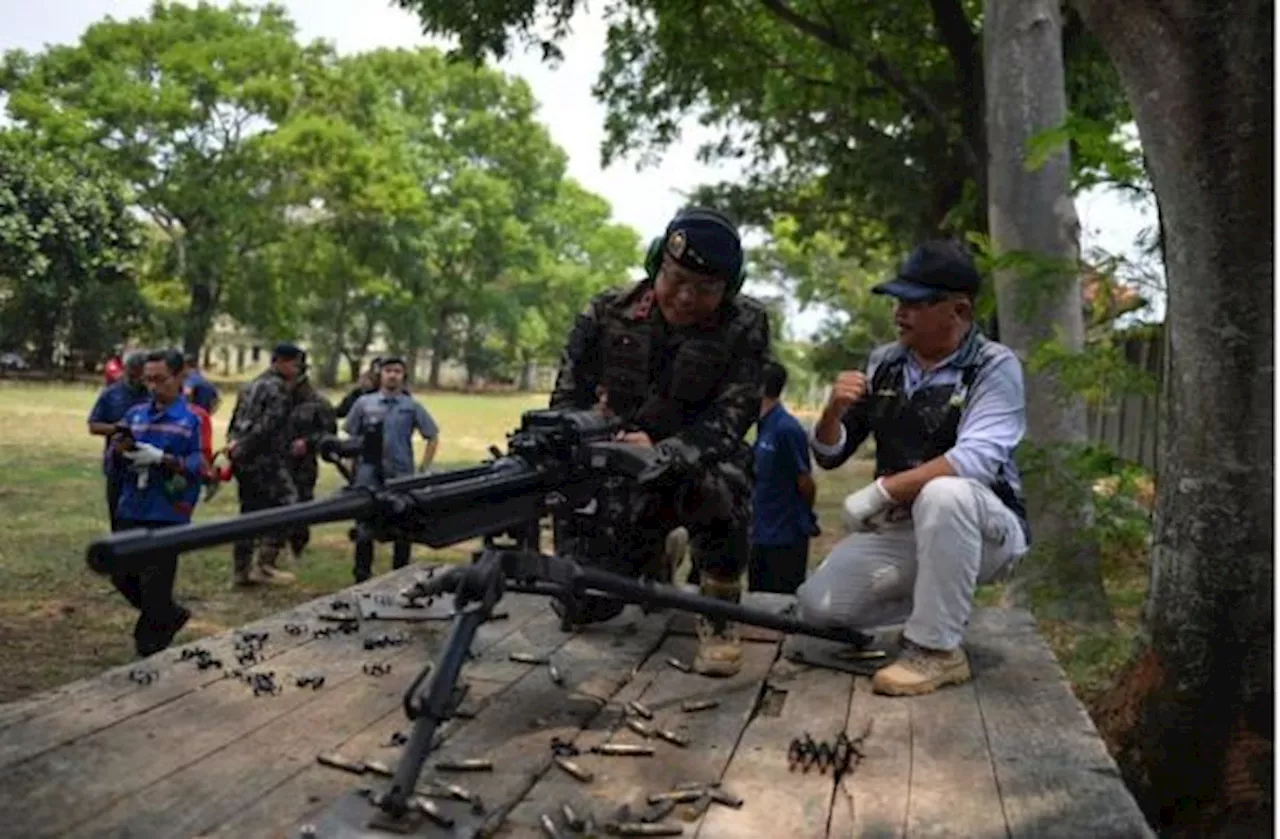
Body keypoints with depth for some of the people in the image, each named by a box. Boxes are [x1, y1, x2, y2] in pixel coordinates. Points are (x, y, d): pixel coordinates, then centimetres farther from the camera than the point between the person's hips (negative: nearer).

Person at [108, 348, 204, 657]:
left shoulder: (193, 419, -7)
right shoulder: (136, 413, 9)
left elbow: (198, 466, -14)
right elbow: (116, 455, 11)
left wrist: (161, 457, -23)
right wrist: (120, 448, -10)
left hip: (167, 515, -6)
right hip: (130, 509, 6)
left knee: (155, 583, 0)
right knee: (122, 575, 14)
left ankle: (150, 645, 22)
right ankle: (171, 615, 36)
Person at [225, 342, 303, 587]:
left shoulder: (252, 386, 20)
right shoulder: (279, 388, -11)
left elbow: (236, 420, 19)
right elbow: (267, 426, -19)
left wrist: (234, 443, 8)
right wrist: (241, 448, -12)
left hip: (243, 459, 9)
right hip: (265, 459, -9)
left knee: (250, 512, 13)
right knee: (284, 506, -5)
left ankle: (242, 569, 17)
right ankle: (266, 564, -8)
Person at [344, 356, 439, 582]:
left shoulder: (412, 406, 2)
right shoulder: (364, 403, 4)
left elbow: (432, 437, 6)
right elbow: (350, 437, 9)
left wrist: (423, 469, 0)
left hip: (402, 477, 0)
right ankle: (362, 576, 18)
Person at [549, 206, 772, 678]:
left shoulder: (745, 327, -13)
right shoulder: (606, 314, -7)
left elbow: (730, 417, -22)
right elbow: (566, 399, -3)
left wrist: (663, 455, -40)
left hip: (694, 470, -2)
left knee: (721, 479, -38)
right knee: (581, 603, -2)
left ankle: (718, 617, -14)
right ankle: (655, 554, 31)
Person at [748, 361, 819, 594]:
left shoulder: (786, 428, -18)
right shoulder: (763, 426, 7)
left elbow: (806, 484, -12)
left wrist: (801, 519, 3)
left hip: (787, 537, -8)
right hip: (761, 535, 8)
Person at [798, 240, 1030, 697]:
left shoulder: (995, 367, -13)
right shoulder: (883, 363, 2)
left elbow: (977, 460, -29)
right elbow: (828, 455, 5)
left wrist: (879, 492, -32)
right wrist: (834, 409, -16)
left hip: (984, 531, -5)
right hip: (901, 530, 5)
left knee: (943, 493, -38)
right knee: (817, 605, -12)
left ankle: (937, 650, -22)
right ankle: (942, 605, 10)